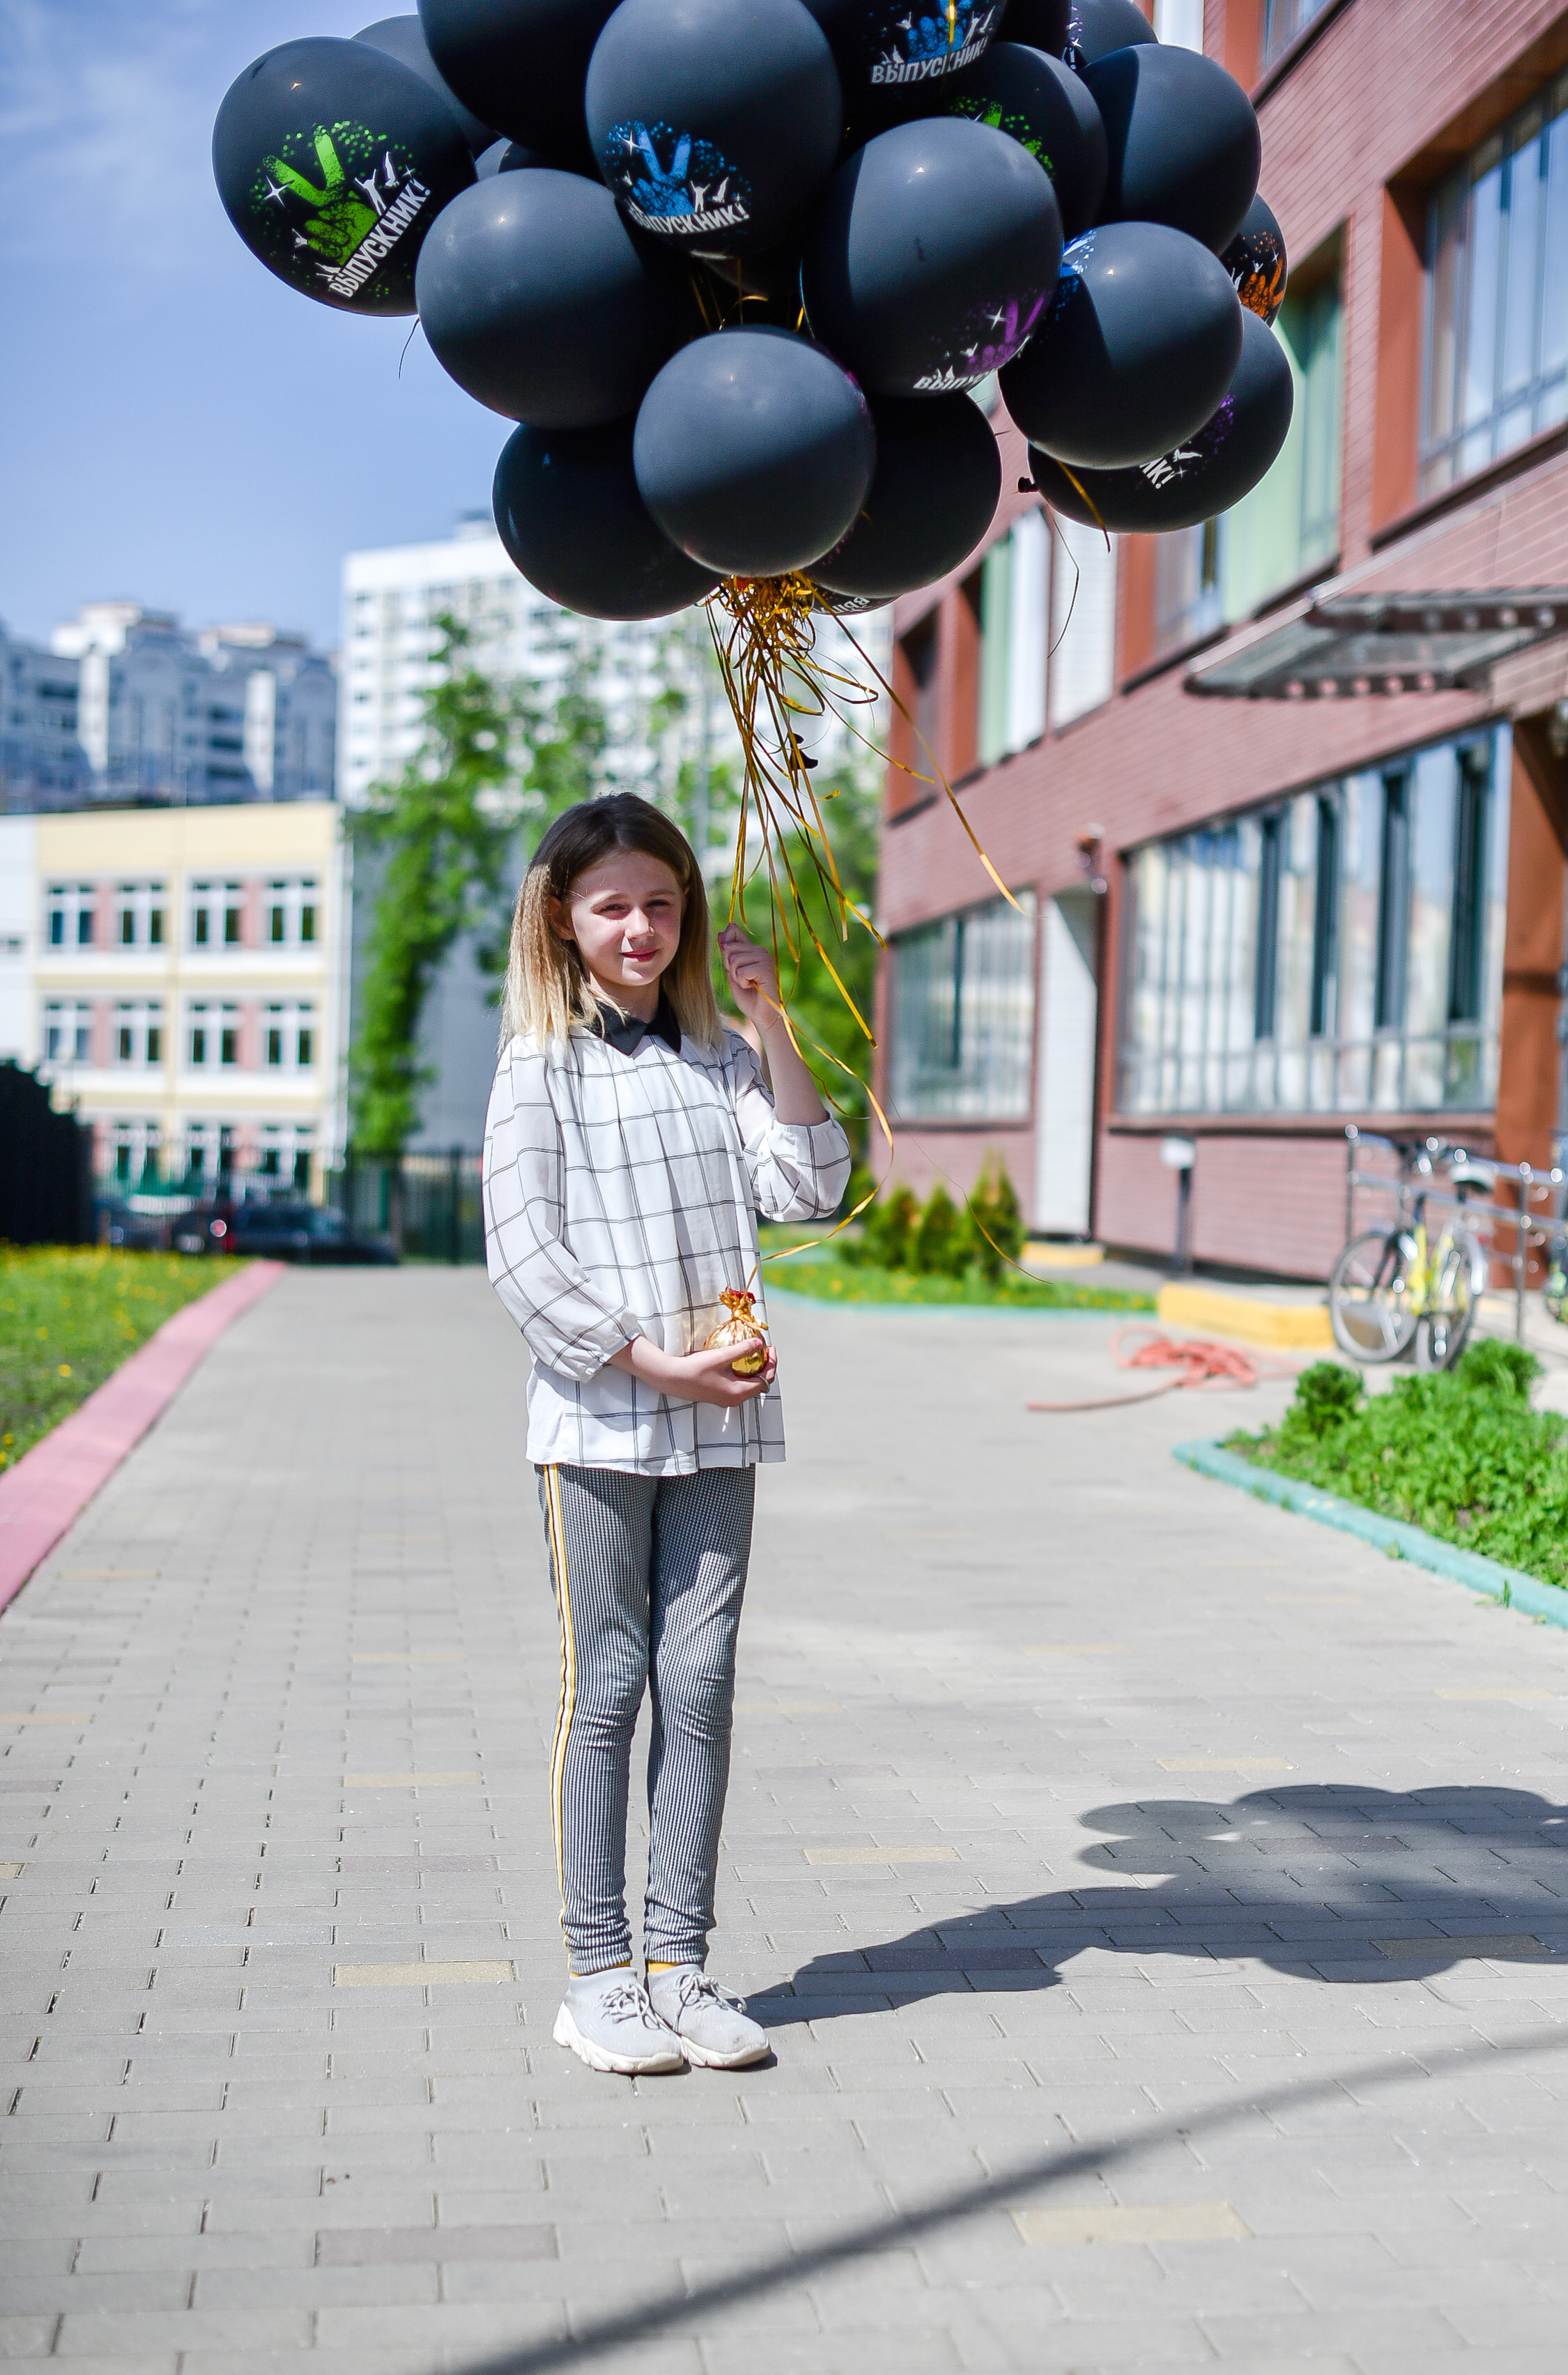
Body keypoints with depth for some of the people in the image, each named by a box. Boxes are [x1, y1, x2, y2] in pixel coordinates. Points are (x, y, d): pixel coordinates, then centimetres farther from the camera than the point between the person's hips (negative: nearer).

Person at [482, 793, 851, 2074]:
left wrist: (772, 1024, -4)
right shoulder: (541, 1069, -2)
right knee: (605, 1690, 2)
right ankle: (599, 1973, 12)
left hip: (720, 1423, 4)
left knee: (700, 1685, 5)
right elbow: (524, 1258, -8)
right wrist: (651, 1364, -14)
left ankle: (681, 1959, 15)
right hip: (596, 1425, -4)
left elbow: (809, 1187, 0)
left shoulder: (719, 1058, 11)